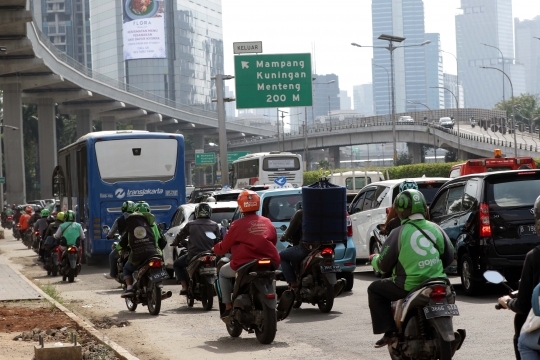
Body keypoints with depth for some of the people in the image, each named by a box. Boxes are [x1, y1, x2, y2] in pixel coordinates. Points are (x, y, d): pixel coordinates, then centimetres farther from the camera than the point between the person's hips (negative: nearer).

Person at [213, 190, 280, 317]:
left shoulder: (238, 225, -5)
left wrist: (215, 249, 25)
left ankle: (228, 307, 15)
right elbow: (274, 241, 20)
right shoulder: (268, 223, 7)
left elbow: (224, 247, 2)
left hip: (244, 265, -4)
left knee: (223, 272, 23)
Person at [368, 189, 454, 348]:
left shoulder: (399, 233, -10)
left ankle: (389, 331, 4)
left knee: (374, 290, 14)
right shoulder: (435, 229, 4)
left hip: (410, 286, -5)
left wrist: (374, 259, 18)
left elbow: (383, 265, -5)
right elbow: (449, 257, 12)